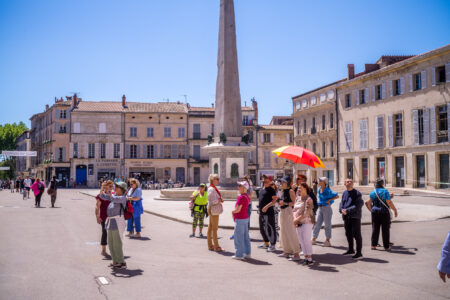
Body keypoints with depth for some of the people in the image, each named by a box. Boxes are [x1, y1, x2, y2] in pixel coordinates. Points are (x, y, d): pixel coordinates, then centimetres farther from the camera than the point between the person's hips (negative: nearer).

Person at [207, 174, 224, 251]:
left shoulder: (214, 188, 15)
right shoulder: (211, 189, -17)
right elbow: (213, 201, -22)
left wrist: (220, 200, 2)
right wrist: (220, 200, -9)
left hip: (213, 210, 10)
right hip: (213, 210, -10)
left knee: (210, 228, 12)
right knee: (214, 228, -5)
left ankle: (210, 245, 17)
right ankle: (216, 246, -1)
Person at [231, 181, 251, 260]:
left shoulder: (241, 197, -20)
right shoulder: (246, 196, 10)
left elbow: (238, 209, -23)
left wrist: (232, 212, -2)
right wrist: (234, 211, 12)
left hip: (240, 219, -10)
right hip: (245, 218, 10)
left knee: (239, 237, -3)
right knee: (245, 236, 13)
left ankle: (239, 254, 1)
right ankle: (247, 253, 19)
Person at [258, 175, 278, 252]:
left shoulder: (271, 190, -12)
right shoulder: (262, 190, 16)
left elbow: (274, 200, -19)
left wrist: (266, 206, -26)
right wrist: (259, 207, 20)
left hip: (268, 212, -10)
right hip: (262, 212, 10)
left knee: (270, 228, -5)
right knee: (262, 228, 17)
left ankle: (272, 245, 3)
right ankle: (266, 243, 30)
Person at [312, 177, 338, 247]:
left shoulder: (328, 190, -13)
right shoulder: (319, 190, 7)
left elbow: (337, 196, -10)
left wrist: (329, 200, -14)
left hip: (326, 208, -7)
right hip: (320, 208, 7)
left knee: (327, 224, 0)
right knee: (317, 223, 7)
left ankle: (328, 241, 7)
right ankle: (313, 240, 12)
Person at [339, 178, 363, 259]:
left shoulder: (357, 193, -9)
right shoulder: (344, 193, 12)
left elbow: (358, 205, -17)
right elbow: (341, 203, 11)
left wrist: (347, 210, -21)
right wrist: (342, 210, -11)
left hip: (355, 217, -7)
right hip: (346, 217, 7)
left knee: (356, 234, -4)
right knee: (348, 234, 16)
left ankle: (359, 252, 2)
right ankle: (351, 250, 30)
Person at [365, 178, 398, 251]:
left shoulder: (372, 192, 6)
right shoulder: (385, 191, -9)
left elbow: (369, 203, 6)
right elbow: (389, 202, -16)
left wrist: (371, 210, 20)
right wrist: (395, 210, -8)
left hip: (375, 212, 4)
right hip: (384, 212, -4)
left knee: (375, 229, 10)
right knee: (385, 230, 4)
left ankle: (373, 245, 10)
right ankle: (386, 246, 8)